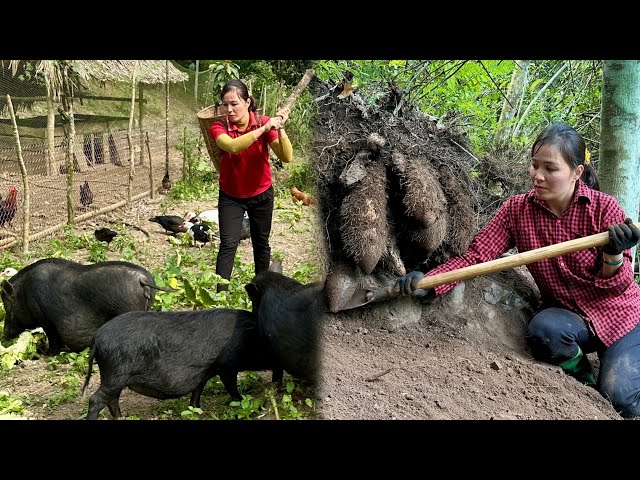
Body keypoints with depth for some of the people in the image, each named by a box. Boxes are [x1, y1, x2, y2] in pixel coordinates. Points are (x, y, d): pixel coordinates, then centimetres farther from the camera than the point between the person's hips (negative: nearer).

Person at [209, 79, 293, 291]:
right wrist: (264, 128, -45)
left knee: (261, 244, 15)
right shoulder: (218, 127, -18)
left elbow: (286, 157, -24)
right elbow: (232, 146, -41)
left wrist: (280, 128, -38)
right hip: (230, 196, -1)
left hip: (261, 194, 2)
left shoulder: (264, 122, -15)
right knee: (228, 245, -11)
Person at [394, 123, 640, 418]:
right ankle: (584, 379, 0)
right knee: (543, 329, -32)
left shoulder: (604, 208, -18)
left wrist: (613, 255, -40)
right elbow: (475, 256, -20)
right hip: (565, 313, 2)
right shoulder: (517, 209, -11)